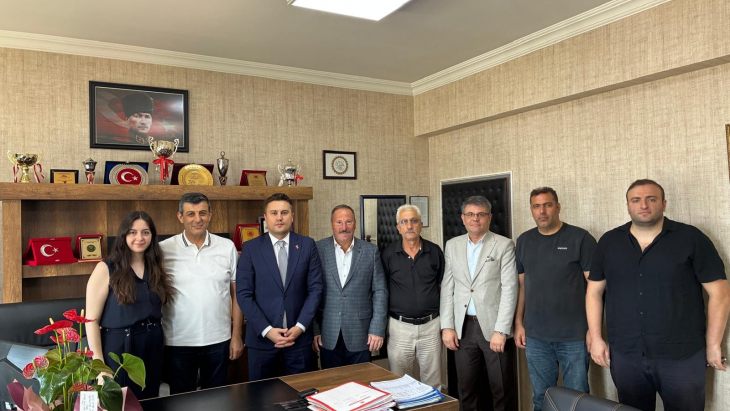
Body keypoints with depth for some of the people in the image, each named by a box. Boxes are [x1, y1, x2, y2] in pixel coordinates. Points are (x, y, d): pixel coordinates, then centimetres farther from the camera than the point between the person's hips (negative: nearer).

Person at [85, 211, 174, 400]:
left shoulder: (156, 268, 6)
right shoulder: (106, 269, -9)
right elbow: (92, 320, -11)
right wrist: (99, 364, -15)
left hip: (153, 345, 5)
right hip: (119, 347, -5)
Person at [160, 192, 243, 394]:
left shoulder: (227, 247, -1)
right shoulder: (164, 249, -5)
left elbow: (236, 294, 3)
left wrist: (237, 335, 2)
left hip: (218, 340, 1)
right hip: (178, 342, -1)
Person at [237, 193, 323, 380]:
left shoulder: (307, 245, 1)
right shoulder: (251, 248, -2)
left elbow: (315, 288, -1)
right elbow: (244, 294, -5)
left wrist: (300, 326, -9)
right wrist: (266, 330, -13)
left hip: (299, 335, 1)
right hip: (261, 337, -1)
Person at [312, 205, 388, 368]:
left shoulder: (371, 251, 1)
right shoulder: (318, 249, -1)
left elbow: (380, 291, 2)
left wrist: (377, 329, -4)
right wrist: (313, 330, -1)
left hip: (360, 335, 0)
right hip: (328, 336, 0)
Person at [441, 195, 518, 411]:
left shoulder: (504, 245, -4)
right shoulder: (452, 245, 8)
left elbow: (510, 289, -8)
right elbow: (447, 287, 8)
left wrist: (501, 330, -14)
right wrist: (447, 326, 2)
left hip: (493, 327, -3)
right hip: (463, 328, 3)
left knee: (502, 390, 6)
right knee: (465, 389, 12)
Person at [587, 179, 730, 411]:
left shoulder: (691, 238, -4)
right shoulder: (609, 242, 4)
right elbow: (594, 291, 8)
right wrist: (596, 338, 3)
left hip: (682, 356, -2)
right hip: (625, 355, 2)